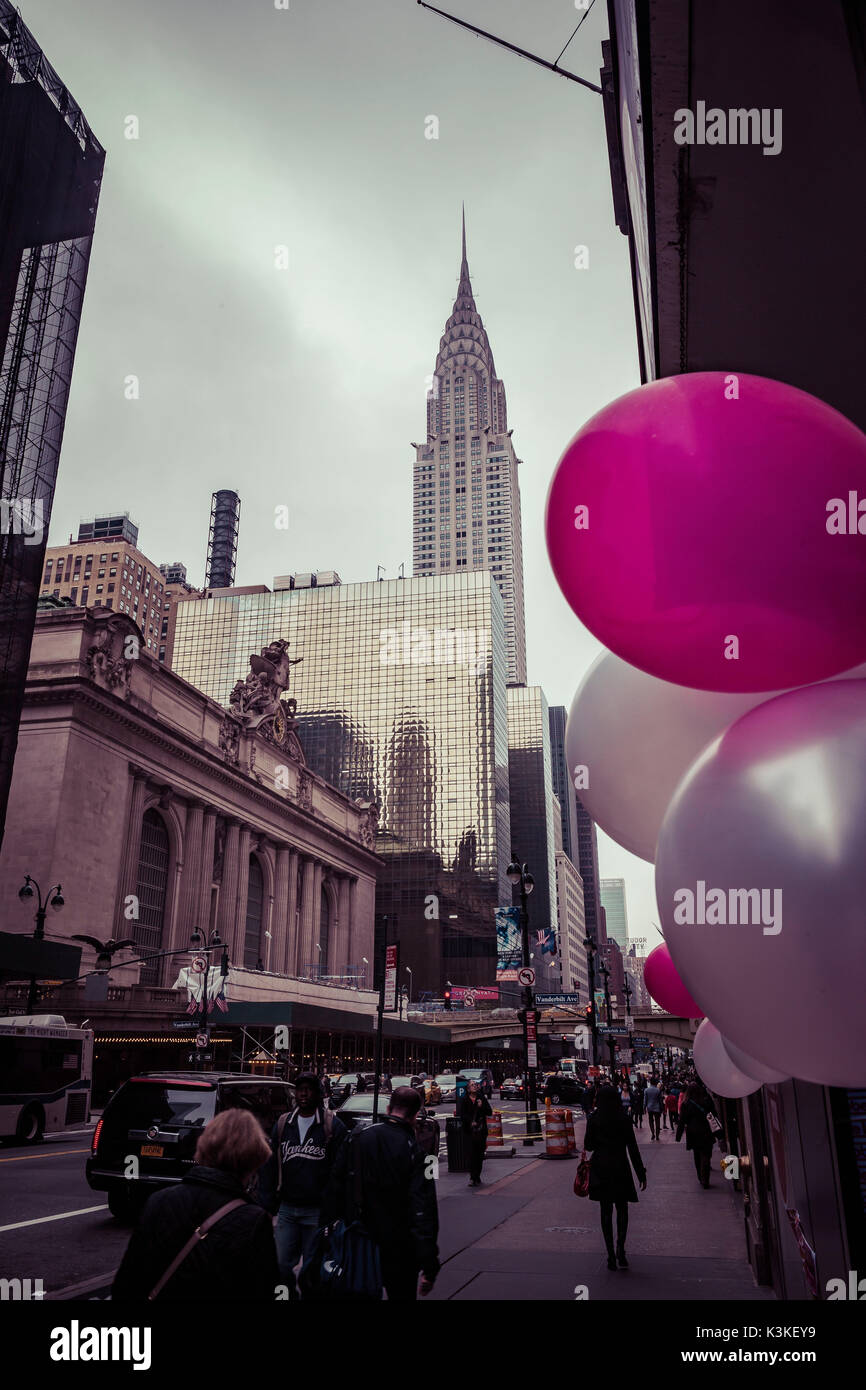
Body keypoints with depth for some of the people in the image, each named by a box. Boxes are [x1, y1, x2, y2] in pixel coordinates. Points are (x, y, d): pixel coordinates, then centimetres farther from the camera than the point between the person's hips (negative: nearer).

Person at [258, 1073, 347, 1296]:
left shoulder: (333, 1125, -6)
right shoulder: (283, 1124, 7)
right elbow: (269, 1166, 11)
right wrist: (267, 1203, 5)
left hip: (317, 1211, -4)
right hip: (287, 1209, 4)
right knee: (282, 1266, 7)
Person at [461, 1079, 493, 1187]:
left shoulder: (482, 1098, 7)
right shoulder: (464, 1100, 4)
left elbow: (489, 1112, 4)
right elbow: (463, 1115, 1)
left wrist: (481, 1106, -12)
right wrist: (471, 1122, -13)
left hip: (481, 1130, 2)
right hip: (470, 1130, -2)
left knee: (480, 1154, 5)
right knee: (472, 1154, -10)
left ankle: (477, 1177, 15)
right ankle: (472, 1177, -8)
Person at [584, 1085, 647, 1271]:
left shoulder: (593, 1119, -4)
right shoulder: (623, 1119, -6)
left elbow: (588, 1145, 0)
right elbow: (632, 1147, -6)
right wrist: (641, 1173, -2)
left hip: (600, 1169, 1)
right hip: (620, 1168, 0)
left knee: (606, 1211, 10)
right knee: (622, 1209, 14)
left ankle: (611, 1255, 7)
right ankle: (620, 1248, -5)